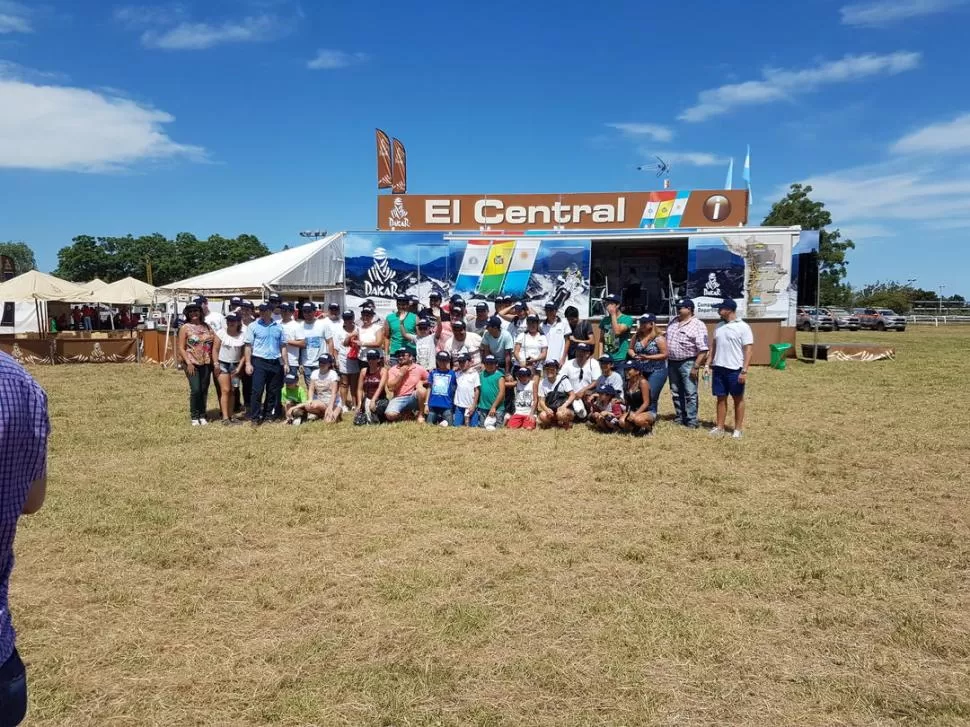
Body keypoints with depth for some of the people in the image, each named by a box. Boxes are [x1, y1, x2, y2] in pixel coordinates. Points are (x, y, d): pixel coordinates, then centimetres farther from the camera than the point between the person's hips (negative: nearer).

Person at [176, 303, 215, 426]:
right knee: (195, 390, -10)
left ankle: (202, 416, 17)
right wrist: (188, 363, -13)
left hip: (206, 363, 4)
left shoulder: (206, 326, 9)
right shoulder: (185, 328, -2)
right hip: (192, 363, -4)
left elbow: (214, 342, 12)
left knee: (204, 390, 6)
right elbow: (181, 348, -4)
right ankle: (194, 417, 3)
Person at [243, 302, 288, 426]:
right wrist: (248, 363, -9)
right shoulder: (253, 326, 0)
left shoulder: (278, 327, 10)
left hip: (275, 363, 4)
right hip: (259, 362, -4)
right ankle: (254, 417, -1)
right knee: (257, 390, -7)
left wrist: (286, 363, 9)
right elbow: (248, 346, -2)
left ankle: (268, 415, 19)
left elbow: (283, 346, 14)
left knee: (273, 391, 8)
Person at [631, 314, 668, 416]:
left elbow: (664, 354, -11)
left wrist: (648, 357, -18)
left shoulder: (659, 338, -8)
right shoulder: (637, 336, 7)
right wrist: (633, 355, -8)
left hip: (656, 371, -5)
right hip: (640, 371, 5)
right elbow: (631, 349, 16)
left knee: (651, 397, -4)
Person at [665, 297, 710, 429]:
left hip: (688, 363, -7)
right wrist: (666, 361, 15)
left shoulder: (698, 325, -12)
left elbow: (703, 349, -16)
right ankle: (680, 417, 24)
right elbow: (666, 341, 19)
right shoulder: (672, 323, 10)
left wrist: (696, 367, -21)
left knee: (690, 393, -4)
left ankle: (691, 420, 2)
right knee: (676, 392, 13)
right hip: (672, 363, 7)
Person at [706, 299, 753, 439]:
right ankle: (719, 427, 17)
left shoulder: (743, 327, -9)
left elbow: (748, 350, -11)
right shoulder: (719, 326, 10)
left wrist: (744, 371, -17)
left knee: (738, 399, 7)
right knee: (721, 398, 10)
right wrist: (709, 365, 11)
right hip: (719, 368, 6)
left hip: (735, 369, -5)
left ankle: (738, 429, 14)